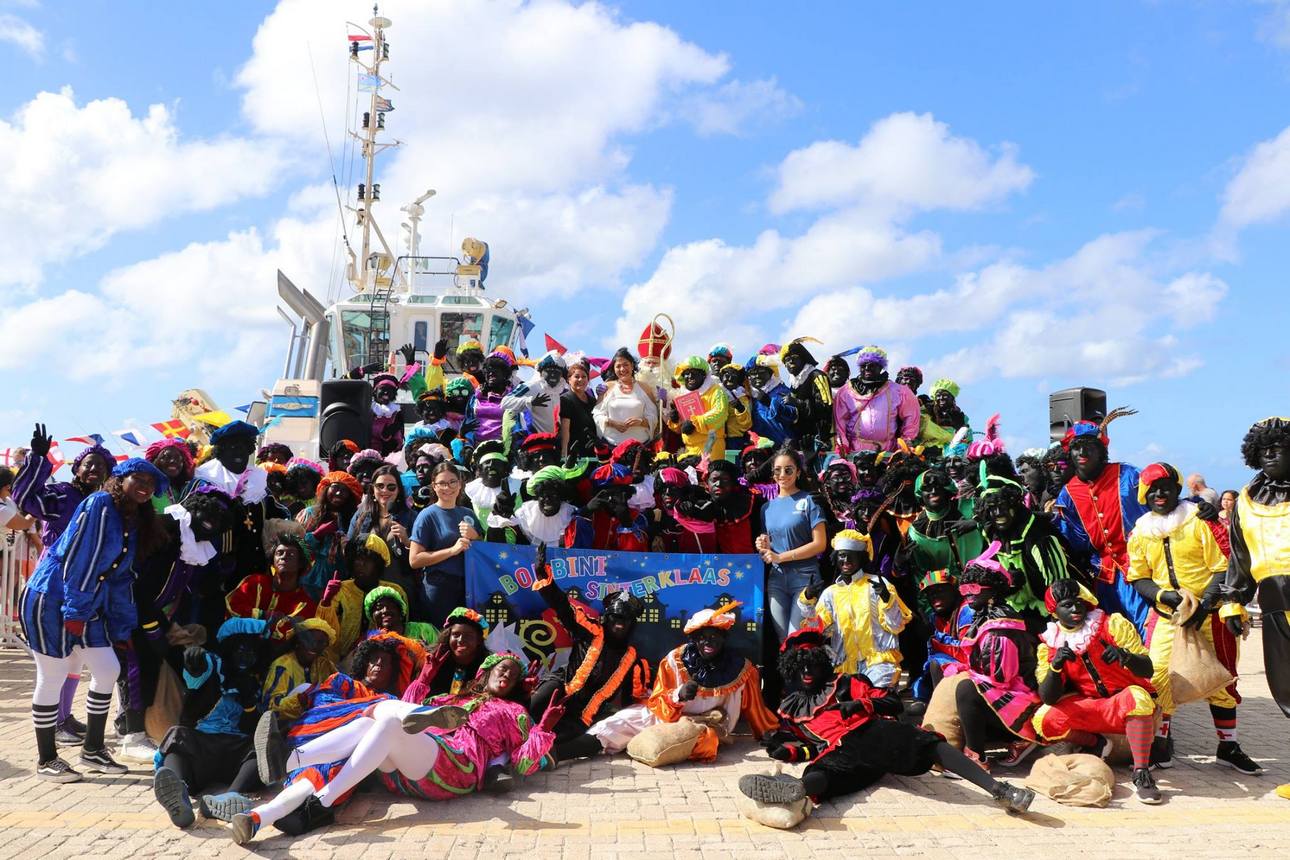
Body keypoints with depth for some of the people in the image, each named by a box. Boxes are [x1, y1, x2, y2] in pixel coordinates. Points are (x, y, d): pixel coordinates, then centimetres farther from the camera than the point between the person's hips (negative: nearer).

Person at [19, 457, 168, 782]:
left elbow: (120, 578, 14)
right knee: (52, 677, -1)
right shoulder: (99, 504, -14)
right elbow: (77, 559, -20)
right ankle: (46, 760, 13)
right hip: (50, 601, -9)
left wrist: (125, 628, 12)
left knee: (108, 670, 7)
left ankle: (92, 750, 22)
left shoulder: (133, 524, 12)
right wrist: (75, 610, -22)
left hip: (87, 607, 9)